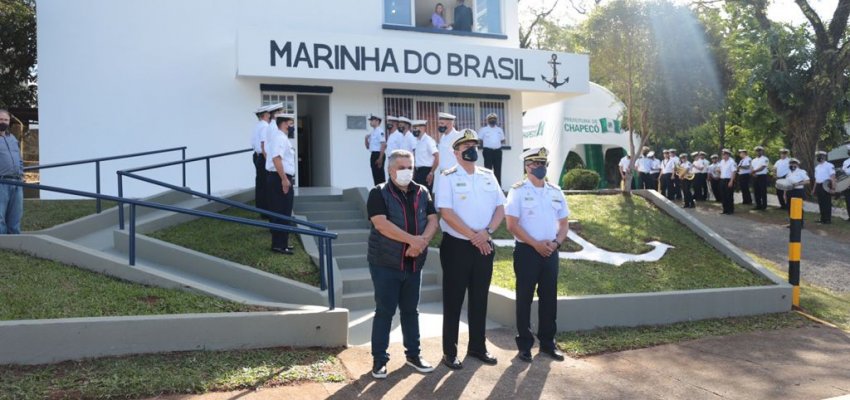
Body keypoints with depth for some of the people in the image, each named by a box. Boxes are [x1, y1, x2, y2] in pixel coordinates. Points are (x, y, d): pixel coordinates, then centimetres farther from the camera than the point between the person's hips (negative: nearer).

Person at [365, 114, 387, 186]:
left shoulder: (380, 131, -11)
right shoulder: (372, 132, 16)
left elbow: (383, 145, -19)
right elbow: (368, 147, 22)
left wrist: (380, 158, -23)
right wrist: (366, 139, 3)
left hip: (378, 155, -9)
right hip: (373, 155, 9)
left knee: (380, 176, -5)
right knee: (375, 175, 11)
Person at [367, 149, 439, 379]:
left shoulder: (422, 193, 8)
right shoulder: (379, 193, -7)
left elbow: (432, 220, 2)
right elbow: (381, 224, -20)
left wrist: (422, 241, -18)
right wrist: (412, 240, -23)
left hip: (414, 263, 5)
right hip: (385, 263, -4)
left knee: (411, 310, 14)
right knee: (385, 311, 1)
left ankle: (413, 354, 27)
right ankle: (379, 359, 11)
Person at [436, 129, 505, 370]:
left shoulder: (488, 176, 9)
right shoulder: (448, 178, -6)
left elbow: (500, 208, 6)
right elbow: (446, 213, -14)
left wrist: (487, 232, -11)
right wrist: (473, 236, -16)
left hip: (484, 246, 5)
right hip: (456, 246, -5)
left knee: (480, 298, 13)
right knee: (453, 300, 3)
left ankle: (477, 346, 27)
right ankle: (450, 351, 14)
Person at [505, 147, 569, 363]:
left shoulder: (556, 192, 9)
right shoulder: (518, 191, -7)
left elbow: (564, 223, 13)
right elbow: (512, 225, -12)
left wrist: (556, 242, -5)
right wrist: (536, 244, -15)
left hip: (551, 252, 5)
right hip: (527, 251, -5)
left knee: (549, 297, 11)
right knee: (525, 298, 4)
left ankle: (547, 342, 25)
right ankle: (524, 344, 16)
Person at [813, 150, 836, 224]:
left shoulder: (829, 165, -6)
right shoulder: (817, 167, 18)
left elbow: (833, 177, -12)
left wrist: (833, 186, -22)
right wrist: (814, 189, 21)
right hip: (819, 186, 7)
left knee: (827, 203, -4)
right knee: (821, 203, 9)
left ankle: (828, 219, 0)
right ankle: (823, 219, 16)